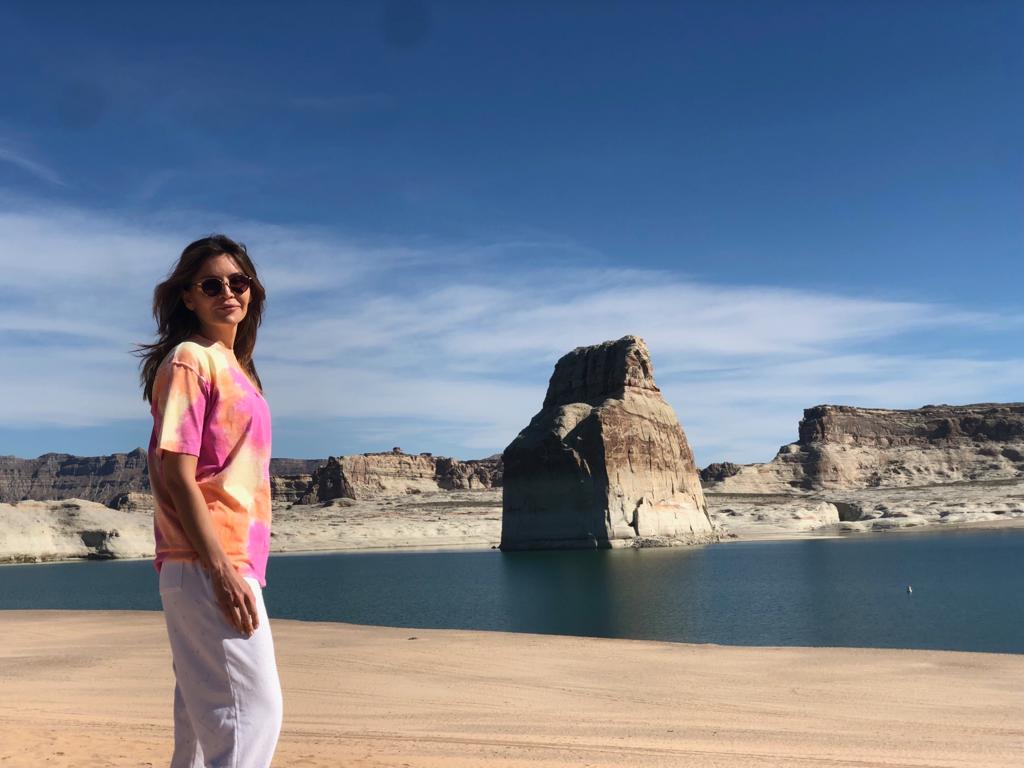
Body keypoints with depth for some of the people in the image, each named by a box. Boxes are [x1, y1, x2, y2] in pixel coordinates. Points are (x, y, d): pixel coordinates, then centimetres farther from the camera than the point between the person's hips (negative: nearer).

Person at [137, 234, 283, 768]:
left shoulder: (232, 364, 17)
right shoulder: (190, 359, -9)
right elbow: (176, 474, -16)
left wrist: (238, 565, 16)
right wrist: (222, 569, -21)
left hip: (230, 561, 9)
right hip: (210, 564, -9)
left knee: (207, 714, 16)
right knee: (253, 710, -7)